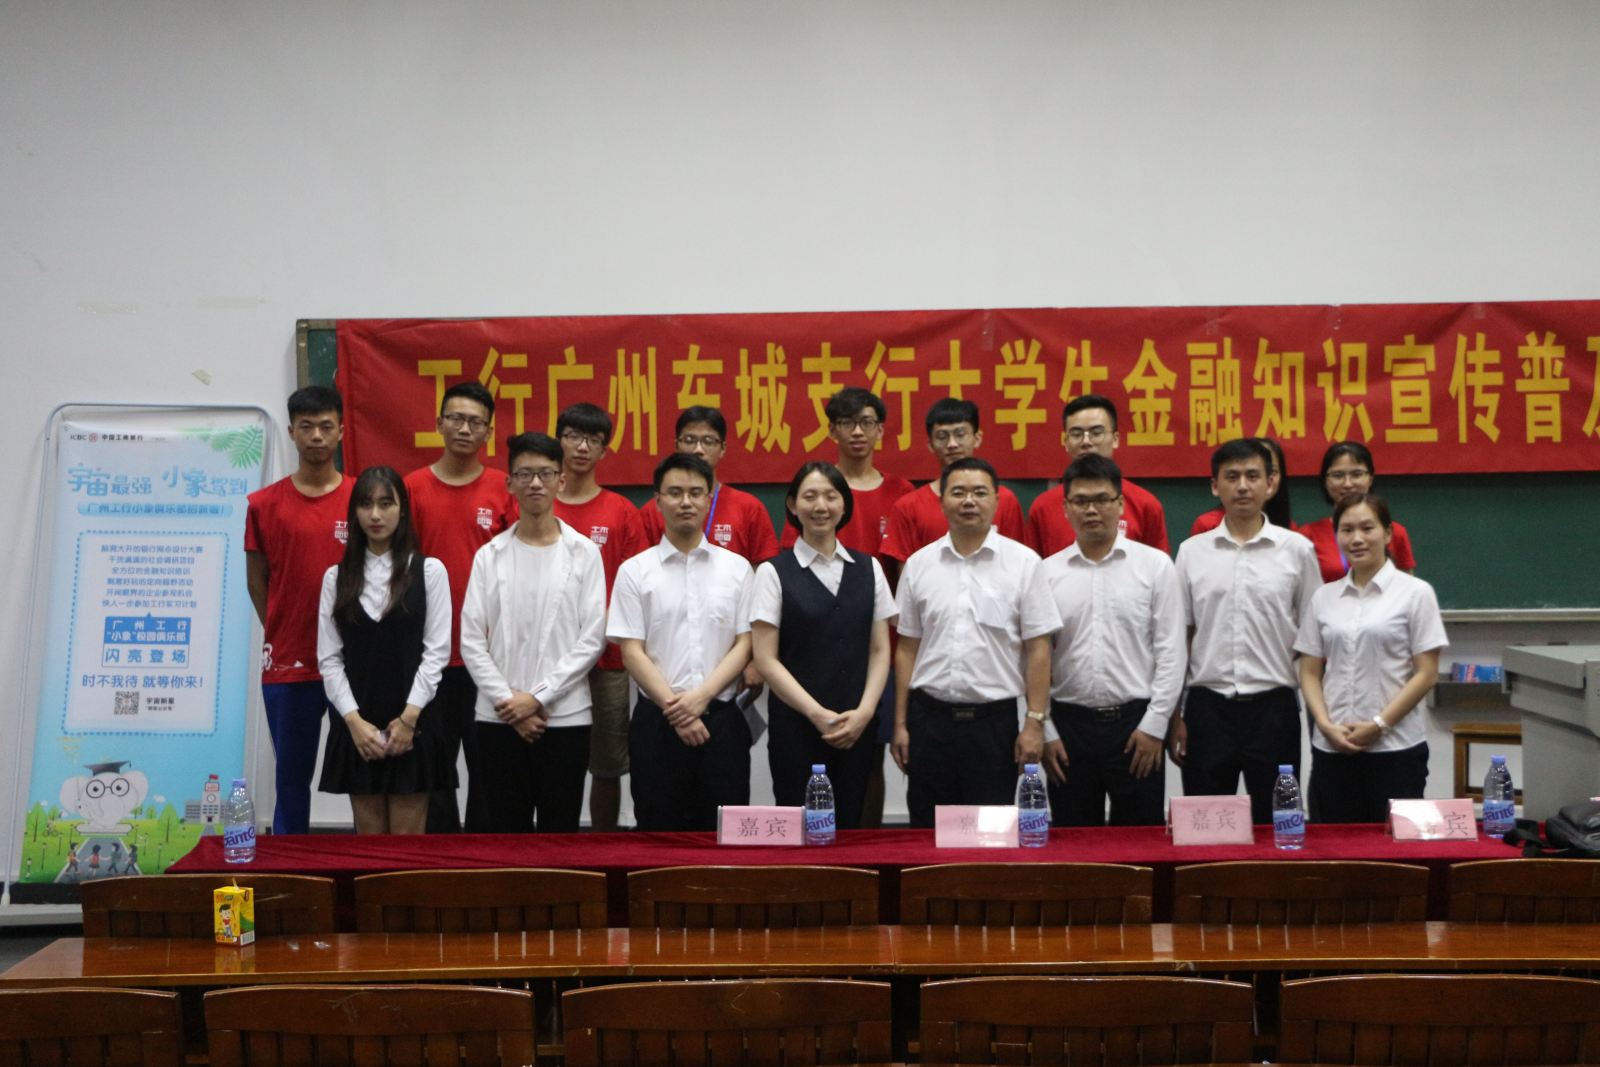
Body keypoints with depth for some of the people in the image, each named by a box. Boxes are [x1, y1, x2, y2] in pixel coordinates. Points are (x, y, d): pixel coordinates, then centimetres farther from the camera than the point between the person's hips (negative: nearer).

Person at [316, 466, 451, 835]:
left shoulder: (429, 570, 1)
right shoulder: (337, 576, 8)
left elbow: (437, 650, -4)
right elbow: (329, 658, 3)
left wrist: (409, 717, -11)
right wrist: (355, 720, -9)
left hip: (412, 725, -2)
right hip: (357, 727, 2)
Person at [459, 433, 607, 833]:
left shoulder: (584, 552, 1)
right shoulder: (490, 555, 5)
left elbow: (592, 639, -4)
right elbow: (471, 641, 1)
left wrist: (539, 697, -10)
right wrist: (508, 701, -9)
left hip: (565, 718, -1)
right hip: (498, 719, 1)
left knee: (559, 830, 7)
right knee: (499, 832, 5)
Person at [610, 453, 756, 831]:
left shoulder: (737, 568, 7)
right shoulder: (634, 571, 3)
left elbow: (744, 644, 2)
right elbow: (632, 652, -2)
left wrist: (701, 697, -11)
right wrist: (674, 707, -11)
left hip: (720, 718, 1)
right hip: (658, 722, -1)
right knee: (660, 833, 4)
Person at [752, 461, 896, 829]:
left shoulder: (868, 568, 9)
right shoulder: (774, 572, -1)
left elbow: (880, 650, 8)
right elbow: (766, 659, -5)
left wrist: (864, 711, -6)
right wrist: (817, 714, -12)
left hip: (857, 728, 3)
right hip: (795, 725, -3)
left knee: (849, 824, 6)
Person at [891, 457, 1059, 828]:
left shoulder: (1022, 562, -2)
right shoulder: (919, 564, 5)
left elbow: (1038, 649, -3)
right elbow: (907, 648, 8)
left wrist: (1035, 721, -7)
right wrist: (900, 723, 6)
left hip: (994, 719, -2)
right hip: (929, 717, 2)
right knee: (927, 834, 9)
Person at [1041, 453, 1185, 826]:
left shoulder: (1155, 565, 0)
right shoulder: (1047, 572, 4)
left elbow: (1171, 652, -2)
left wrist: (1154, 725, -8)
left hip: (1135, 724, -1)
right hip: (1069, 724, 2)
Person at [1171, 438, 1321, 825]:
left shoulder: (1297, 550, 1)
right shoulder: (1191, 552, 4)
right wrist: (1174, 715, 3)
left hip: (1274, 708, -1)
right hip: (1207, 707, 1)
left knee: (1273, 822, 6)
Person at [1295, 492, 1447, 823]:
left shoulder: (1415, 593, 0)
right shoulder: (1324, 598, 9)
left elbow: (1426, 674, -4)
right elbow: (1310, 673, 10)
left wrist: (1379, 724, -11)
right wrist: (1326, 725, -6)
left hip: (1396, 749, -3)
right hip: (1332, 750, 3)